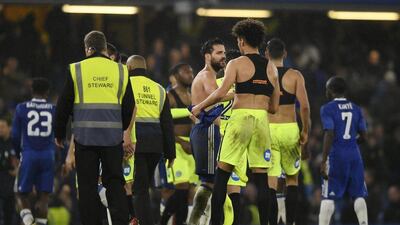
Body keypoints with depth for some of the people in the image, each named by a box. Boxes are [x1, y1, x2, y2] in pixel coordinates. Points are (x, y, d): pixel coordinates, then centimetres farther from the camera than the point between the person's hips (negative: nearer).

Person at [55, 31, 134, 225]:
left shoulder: (76, 70, 0)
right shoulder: (120, 71, 7)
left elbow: (63, 106, 2)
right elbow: (128, 107, 12)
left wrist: (59, 134, 14)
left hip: (85, 137, -2)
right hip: (113, 137, 2)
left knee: (88, 185, 3)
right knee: (115, 183, 7)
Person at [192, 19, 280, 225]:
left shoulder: (237, 64, -1)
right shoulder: (271, 68, 13)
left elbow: (221, 93, -13)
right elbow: (274, 107, 15)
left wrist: (200, 107, 0)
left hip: (240, 117, -4)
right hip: (262, 119, 4)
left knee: (222, 173, 4)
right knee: (260, 177, 4)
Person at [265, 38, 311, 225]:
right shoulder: (295, 76, -1)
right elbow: (304, 106, -9)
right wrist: (305, 131, 1)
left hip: (267, 130, 0)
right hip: (289, 129, 0)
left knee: (270, 182, -1)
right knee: (292, 178, 16)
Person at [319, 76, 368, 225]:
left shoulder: (328, 109, -4)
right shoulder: (356, 109, 11)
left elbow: (329, 135, -14)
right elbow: (363, 137, 10)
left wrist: (323, 161, -14)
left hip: (336, 155, -4)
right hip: (354, 155, 4)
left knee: (328, 197, -2)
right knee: (358, 195, 9)